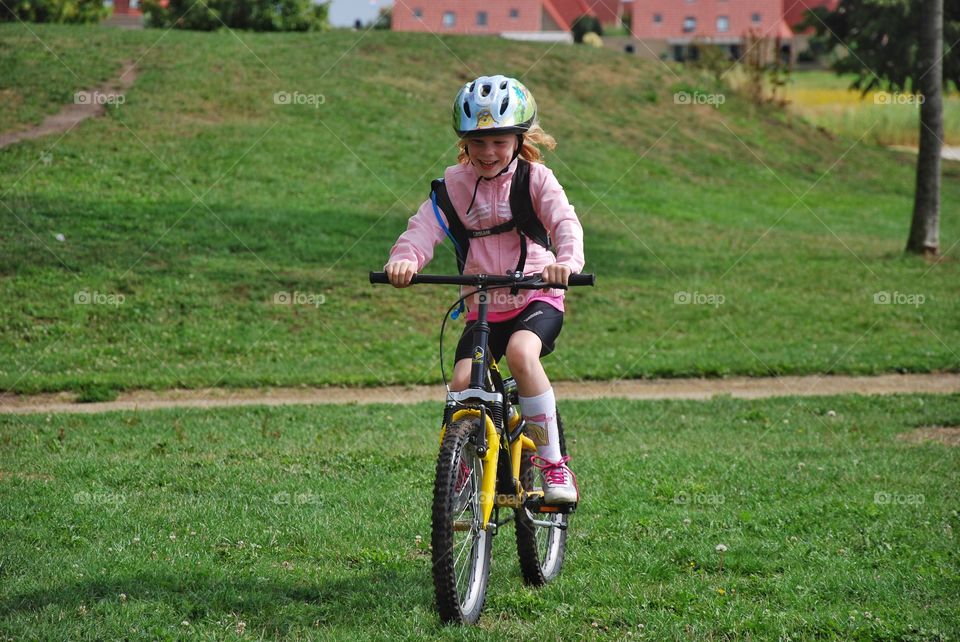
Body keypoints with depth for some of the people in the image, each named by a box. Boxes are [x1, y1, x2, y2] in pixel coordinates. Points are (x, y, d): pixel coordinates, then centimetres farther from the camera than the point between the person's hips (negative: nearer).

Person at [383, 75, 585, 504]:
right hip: (482, 306, 3)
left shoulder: (535, 178, -1)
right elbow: (425, 226, -8)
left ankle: (554, 464, -22)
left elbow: (564, 221, -16)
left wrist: (567, 260, -39)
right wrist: (405, 258, -32)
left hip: (535, 299, -3)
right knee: (462, 383, -18)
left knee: (520, 353, -33)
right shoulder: (454, 184, 5)